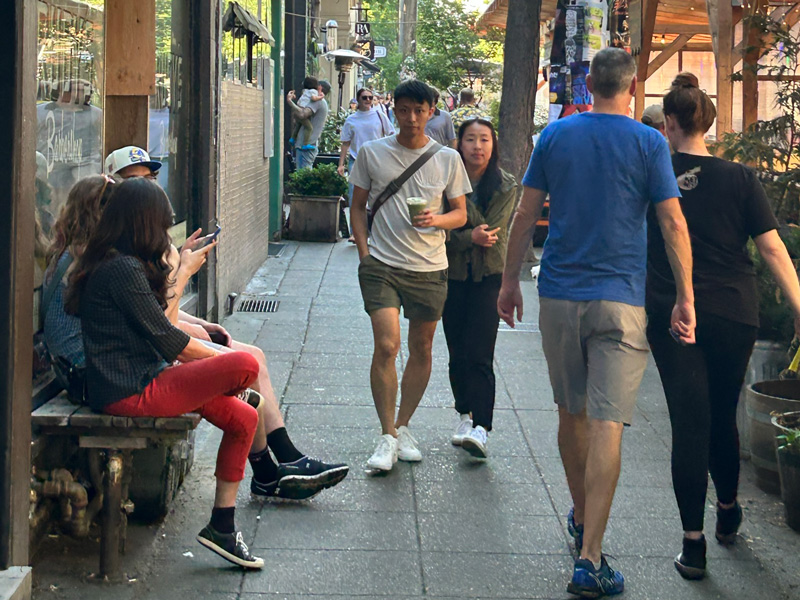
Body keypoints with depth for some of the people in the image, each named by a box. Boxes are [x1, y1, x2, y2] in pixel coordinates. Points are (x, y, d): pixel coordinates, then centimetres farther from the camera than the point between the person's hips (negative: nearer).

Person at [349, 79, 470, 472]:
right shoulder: (372, 153, 3)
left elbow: (460, 214, 9)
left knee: (421, 350, 9)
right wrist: (364, 252, 0)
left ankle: (403, 426, 27)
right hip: (382, 265, -2)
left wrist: (436, 219, -13)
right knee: (386, 346, -13)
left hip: (430, 268, 2)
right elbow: (358, 206, 10)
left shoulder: (447, 159, 4)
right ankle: (388, 437, -4)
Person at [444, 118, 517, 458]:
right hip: (452, 276, 2)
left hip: (488, 276, -2)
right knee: (457, 353, 7)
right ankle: (466, 414, 25)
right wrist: (470, 237, -17)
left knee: (479, 354, -11)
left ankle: (481, 428, -16)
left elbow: (493, 232, -6)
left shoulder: (505, 186, 1)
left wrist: (456, 238, -11)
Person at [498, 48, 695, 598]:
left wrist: (511, 280, 15)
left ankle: (582, 518, 37)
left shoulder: (556, 135, 5)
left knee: (572, 414, 19)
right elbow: (674, 224, -5)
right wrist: (685, 299, 0)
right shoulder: (648, 143, -3)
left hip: (559, 295, 3)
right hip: (620, 301, -3)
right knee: (607, 425, -6)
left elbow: (526, 215, 6)